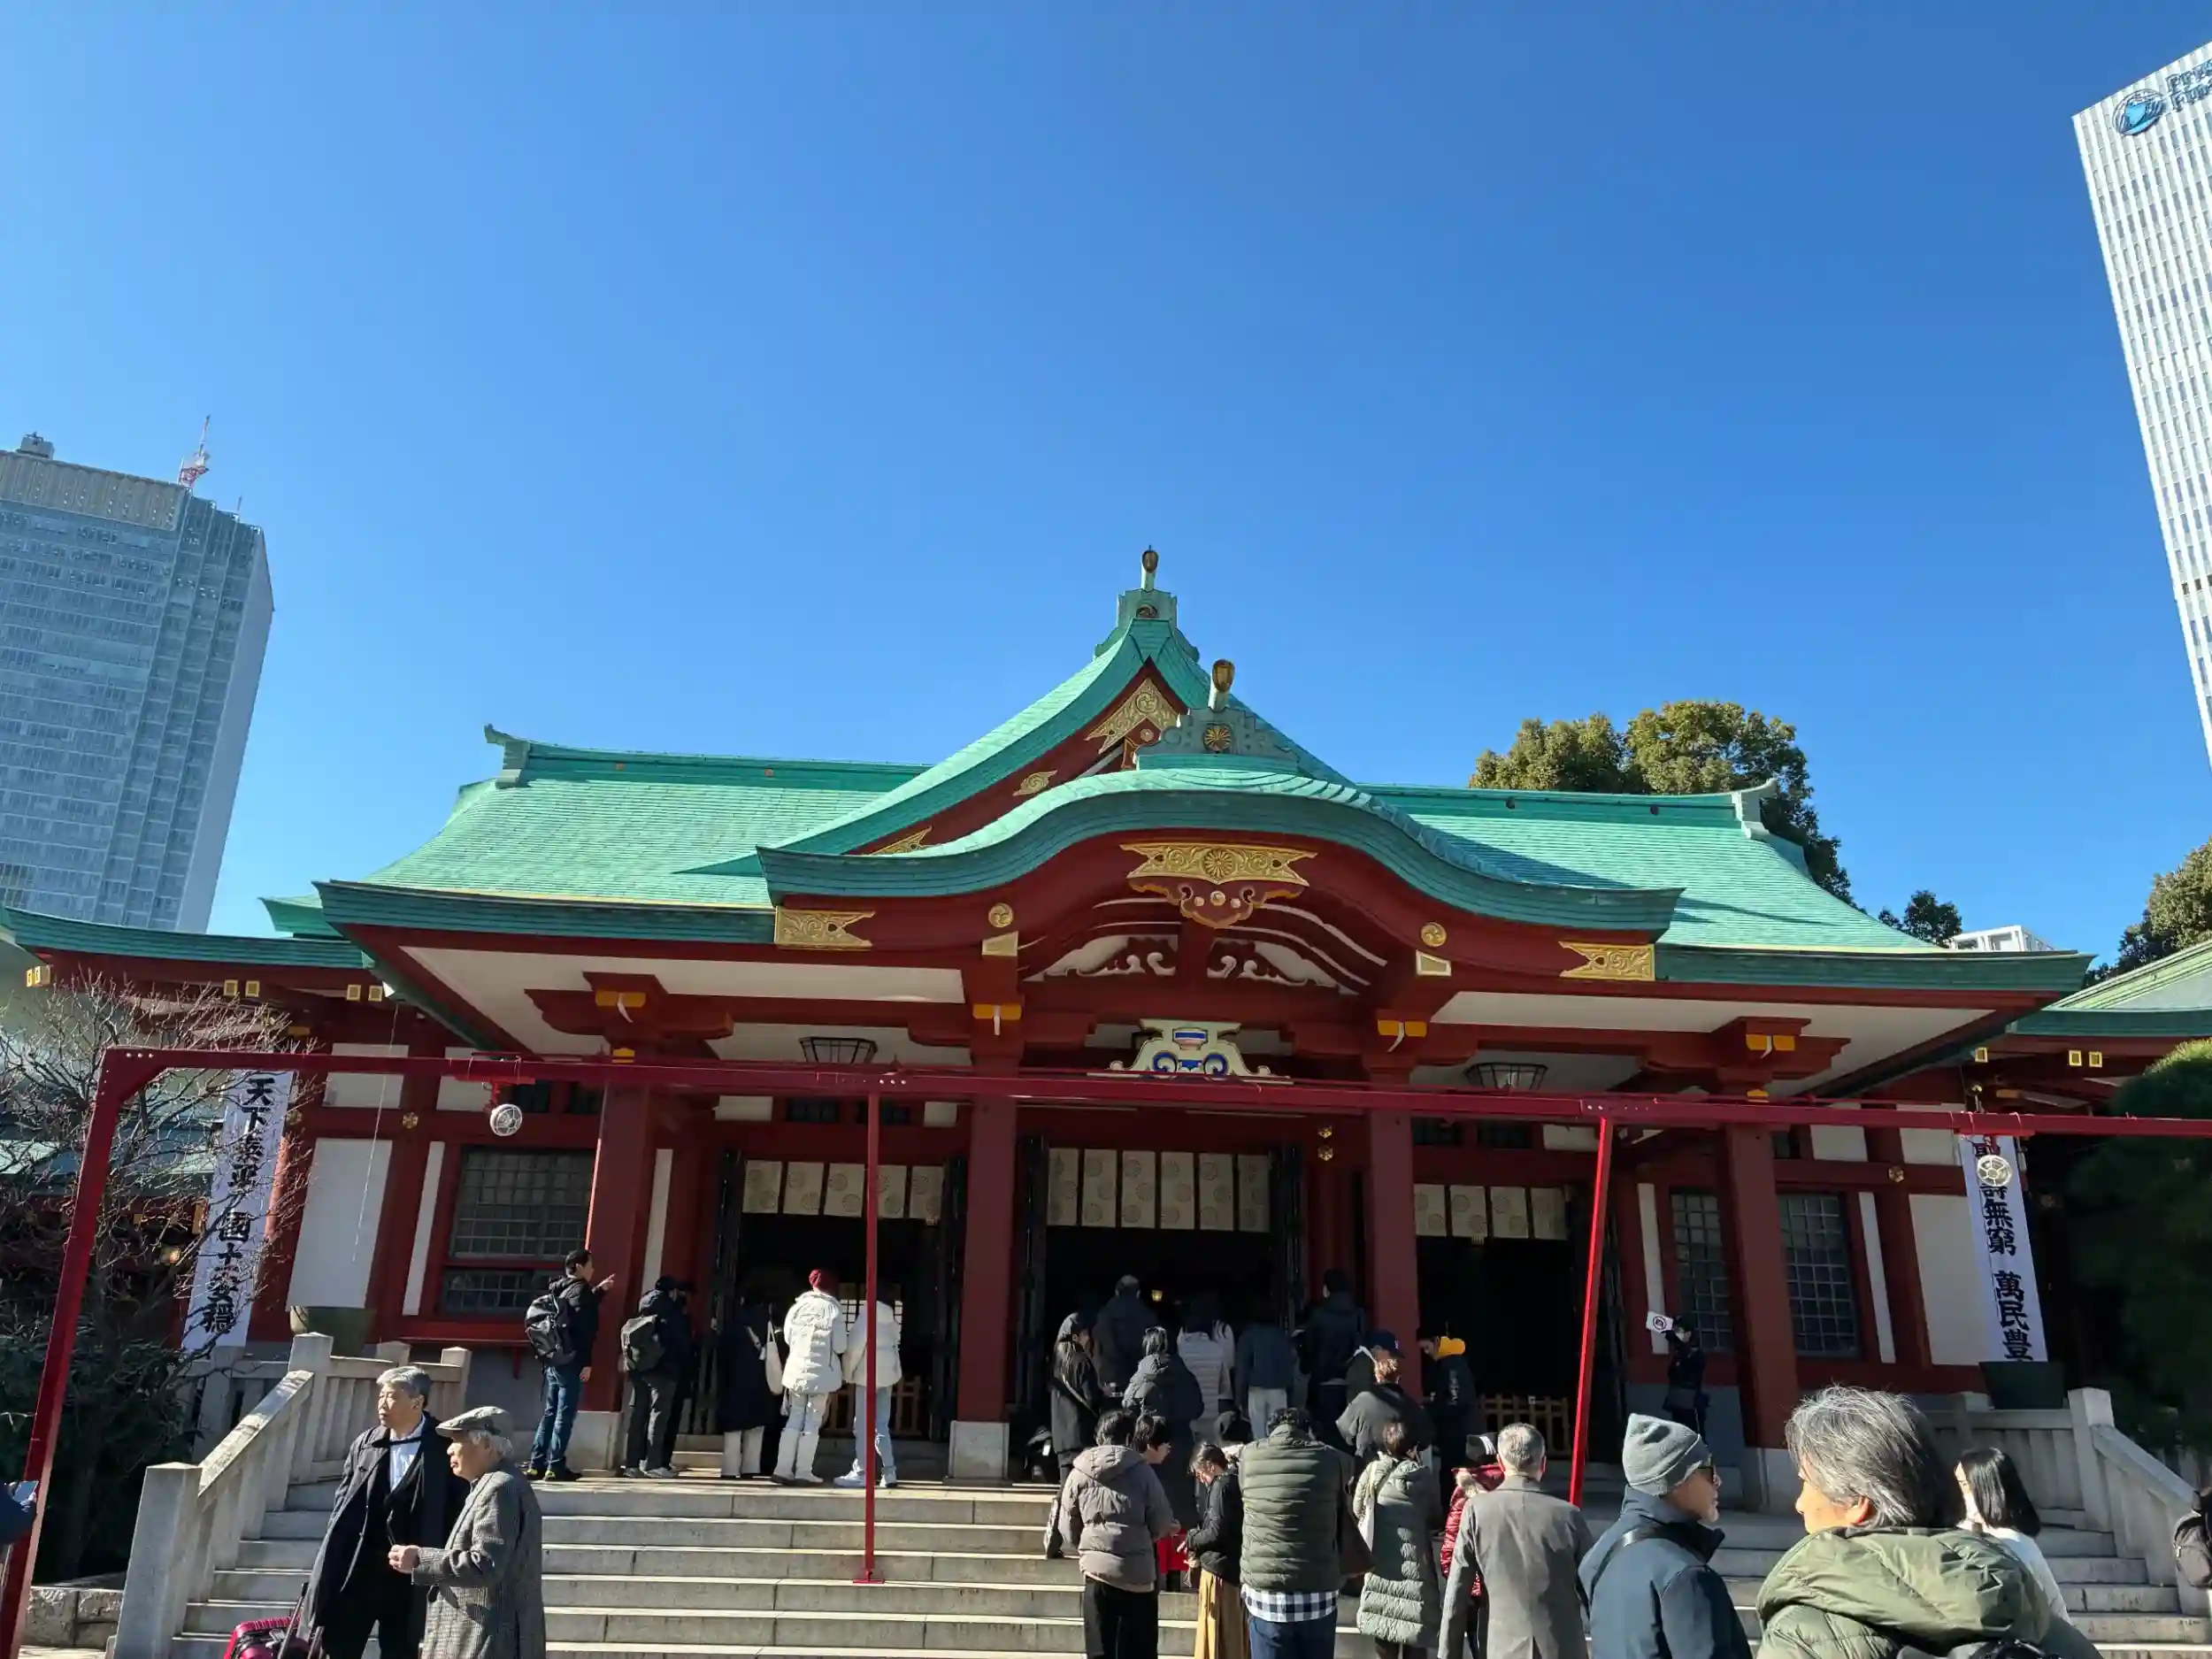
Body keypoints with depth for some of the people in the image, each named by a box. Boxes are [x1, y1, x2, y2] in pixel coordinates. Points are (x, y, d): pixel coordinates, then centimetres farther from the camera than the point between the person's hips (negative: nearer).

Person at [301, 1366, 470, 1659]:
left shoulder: (445, 1448, -8)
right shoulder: (364, 1445, 3)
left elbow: (458, 1511, -5)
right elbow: (342, 1508, 7)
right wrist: (327, 1568, 4)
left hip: (410, 1574, -3)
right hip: (356, 1569, 3)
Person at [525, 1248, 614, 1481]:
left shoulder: (558, 1290, 16)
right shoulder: (580, 1289, -10)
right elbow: (584, 1327, -18)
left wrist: (599, 1290, 40)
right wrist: (587, 1362, -18)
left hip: (553, 1361, 8)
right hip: (571, 1362, -8)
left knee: (550, 1413, 13)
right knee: (564, 1415, -5)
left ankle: (536, 1465, 14)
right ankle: (555, 1467, -5)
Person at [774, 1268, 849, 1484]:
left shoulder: (798, 1306, 0)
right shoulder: (833, 1308, -7)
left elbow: (787, 1338, 6)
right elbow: (840, 1346, -8)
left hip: (797, 1370, 3)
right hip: (822, 1372, -3)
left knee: (794, 1419, 11)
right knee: (812, 1422, 4)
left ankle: (783, 1470, 7)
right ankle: (803, 1472, 2)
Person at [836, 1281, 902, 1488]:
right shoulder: (892, 1320, 9)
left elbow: (855, 1346, -12)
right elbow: (894, 1346, 9)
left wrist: (848, 1373, -2)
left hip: (868, 1374, -7)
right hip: (887, 1374, 7)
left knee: (863, 1425, -1)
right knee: (881, 1425, 11)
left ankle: (861, 1473, 0)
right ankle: (889, 1472, 7)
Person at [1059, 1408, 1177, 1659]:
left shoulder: (1079, 1472, 1)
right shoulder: (1141, 1470, -5)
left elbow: (1068, 1530, 5)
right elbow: (1162, 1525, 0)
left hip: (1098, 1570, 2)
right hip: (1138, 1572, -1)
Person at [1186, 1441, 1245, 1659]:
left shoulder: (1221, 1486, -15)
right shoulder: (1237, 1483, 10)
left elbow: (1216, 1533, -20)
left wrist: (1191, 1539, -4)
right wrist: (1200, 1550, 10)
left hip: (1220, 1570, -9)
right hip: (1237, 1568, 9)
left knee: (1217, 1640, -1)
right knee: (1237, 1637, 15)